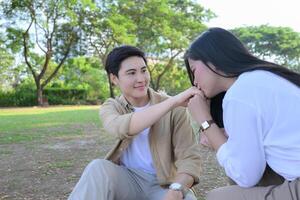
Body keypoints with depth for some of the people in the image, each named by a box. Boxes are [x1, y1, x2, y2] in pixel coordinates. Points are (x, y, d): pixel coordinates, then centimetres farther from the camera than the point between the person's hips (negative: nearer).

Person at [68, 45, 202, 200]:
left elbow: (190, 157, -15)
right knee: (97, 168, -28)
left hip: (164, 183, -1)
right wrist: (173, 101, -37)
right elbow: (121, 128, -29)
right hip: (127, 179, 2)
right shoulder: (111, 107, -4)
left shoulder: (173, 110, -9)